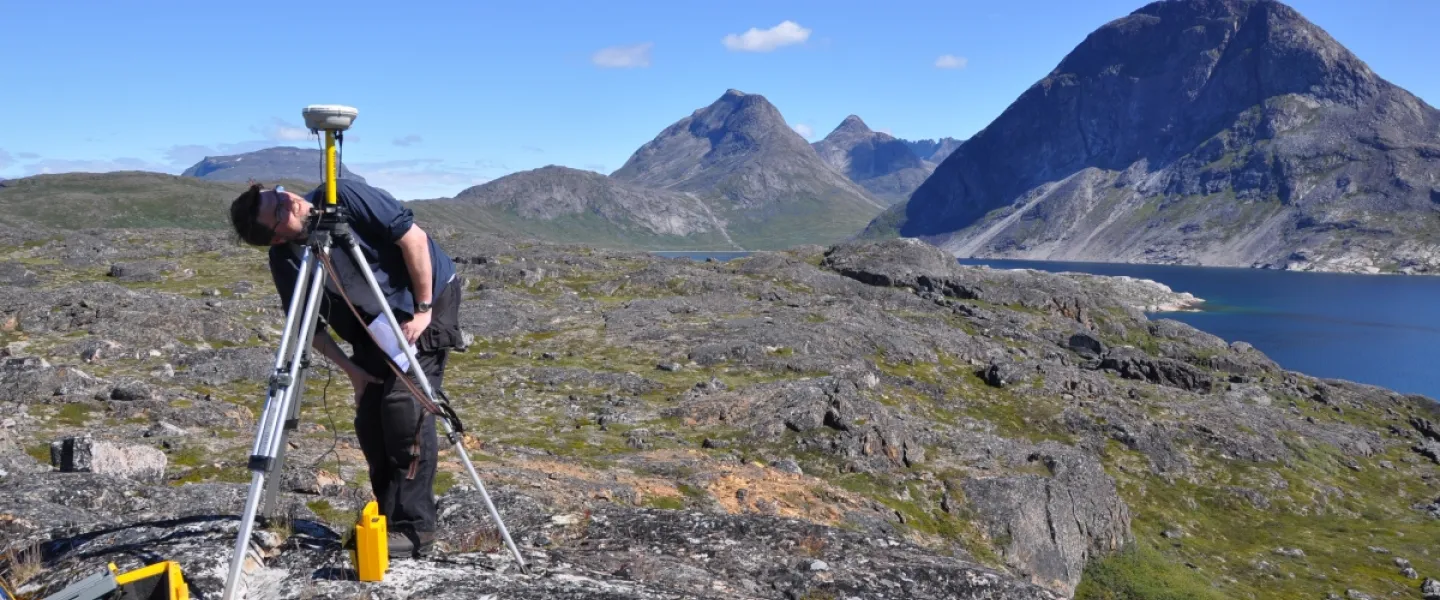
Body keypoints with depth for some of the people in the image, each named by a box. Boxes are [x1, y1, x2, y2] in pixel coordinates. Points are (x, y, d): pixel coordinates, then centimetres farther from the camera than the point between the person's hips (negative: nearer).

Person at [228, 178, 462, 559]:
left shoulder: (344, 198, -25)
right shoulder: (284, 262, -11)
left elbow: (413, 237, -22)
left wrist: (423, 308, -21)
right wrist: (353, 370, -11)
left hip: (430, 298, -5)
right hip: (374, 325, 5)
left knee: (405, 406, -15)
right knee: (369, 416, -2)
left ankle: (414, 528, -11)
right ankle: (387, 516, 14)